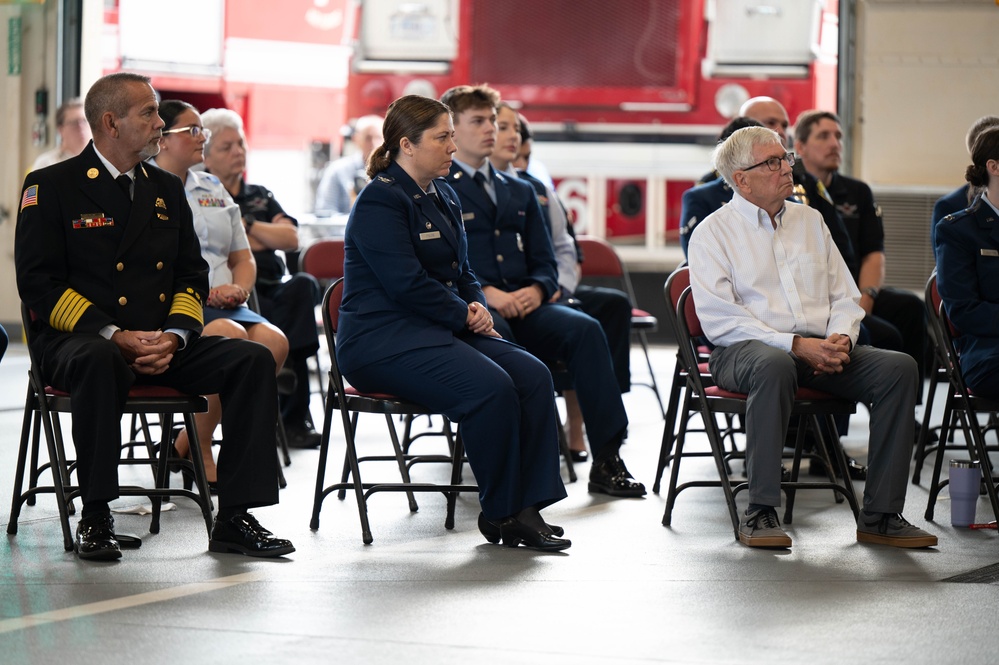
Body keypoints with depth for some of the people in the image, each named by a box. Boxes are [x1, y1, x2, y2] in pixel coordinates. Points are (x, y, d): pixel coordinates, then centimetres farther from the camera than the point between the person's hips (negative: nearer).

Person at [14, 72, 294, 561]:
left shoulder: (167, 190, 19)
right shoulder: (51, 187, 1)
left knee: (253, 359, -17)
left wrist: (174, 336, -7)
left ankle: (234, 519, -17)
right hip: (75, 341, -5)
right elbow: (37, 282, -8)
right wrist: (114, 336, -19)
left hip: (160, 347, 5)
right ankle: (95, 517, -30)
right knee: (98, 362, -41)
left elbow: (193, 276, 15)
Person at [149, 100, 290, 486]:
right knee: (231, 336, -34)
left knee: (274, 340, -23)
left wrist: (238, 287, 1)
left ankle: (185, 443, -12)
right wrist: (203, 291, -17)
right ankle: (199, 449, -17)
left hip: (223, 304, 7)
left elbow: (243, 258, 25)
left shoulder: (214, 190, 25)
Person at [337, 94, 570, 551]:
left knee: (533, 375, -14)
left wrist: (477, 305, 1)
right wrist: (464, 314, -12)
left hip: (439, 330, 9)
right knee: (490, 386, -30)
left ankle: (527, 506, -17)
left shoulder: (442, 196, 18)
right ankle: (499, 514, -15)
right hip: (383, 340, -9)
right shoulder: (380, 201, -12)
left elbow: (461, 271, 23)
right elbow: (407, 282, -19)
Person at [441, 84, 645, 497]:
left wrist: (537, 290, -4)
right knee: (495, 336, -40)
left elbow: (545, 262, 20)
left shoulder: (520, 192, 27)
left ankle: (606, 461, -29)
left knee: (584, 328, -24)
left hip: (523, 306, 5)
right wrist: (486, 293, -18)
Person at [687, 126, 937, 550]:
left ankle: (880, 515, -20)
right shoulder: (713, 233, 3)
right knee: (774, 366, -41)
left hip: (820, 348, 5)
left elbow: (846, 297, 19)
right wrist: (795, 345, -18)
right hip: (745, 349, -5)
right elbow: (719, 319, -9)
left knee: (899, 367, -20)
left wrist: (840, 338, -5)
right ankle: (760, 512, -35)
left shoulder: (810, 221, 21)